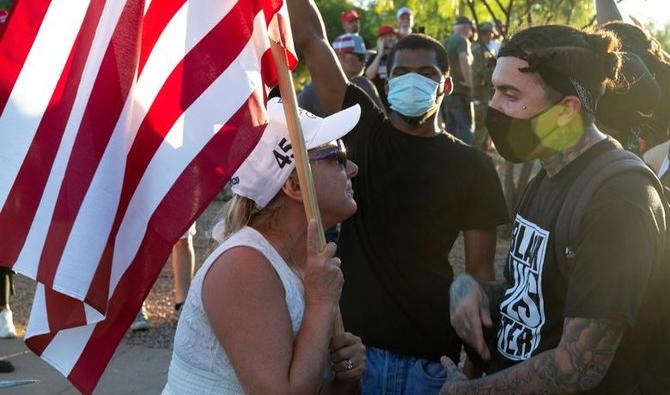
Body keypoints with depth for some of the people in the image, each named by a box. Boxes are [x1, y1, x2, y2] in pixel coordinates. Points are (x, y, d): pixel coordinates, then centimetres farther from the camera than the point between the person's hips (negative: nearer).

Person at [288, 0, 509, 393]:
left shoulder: (471, 165, 2)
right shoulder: (364, 131, 3)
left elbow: (481, 268, 2)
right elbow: (310, 38, -2)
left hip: (429, 355, 0)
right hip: (349, 341, 1)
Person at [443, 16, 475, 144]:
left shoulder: (445, 42, 14)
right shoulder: (462, 40, -11)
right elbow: (464, 59, -29)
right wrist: (469, 82, -24)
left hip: (447, 92, 8)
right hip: (460, 91, -8)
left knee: (450, 128, 14)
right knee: (466, 128, -6)